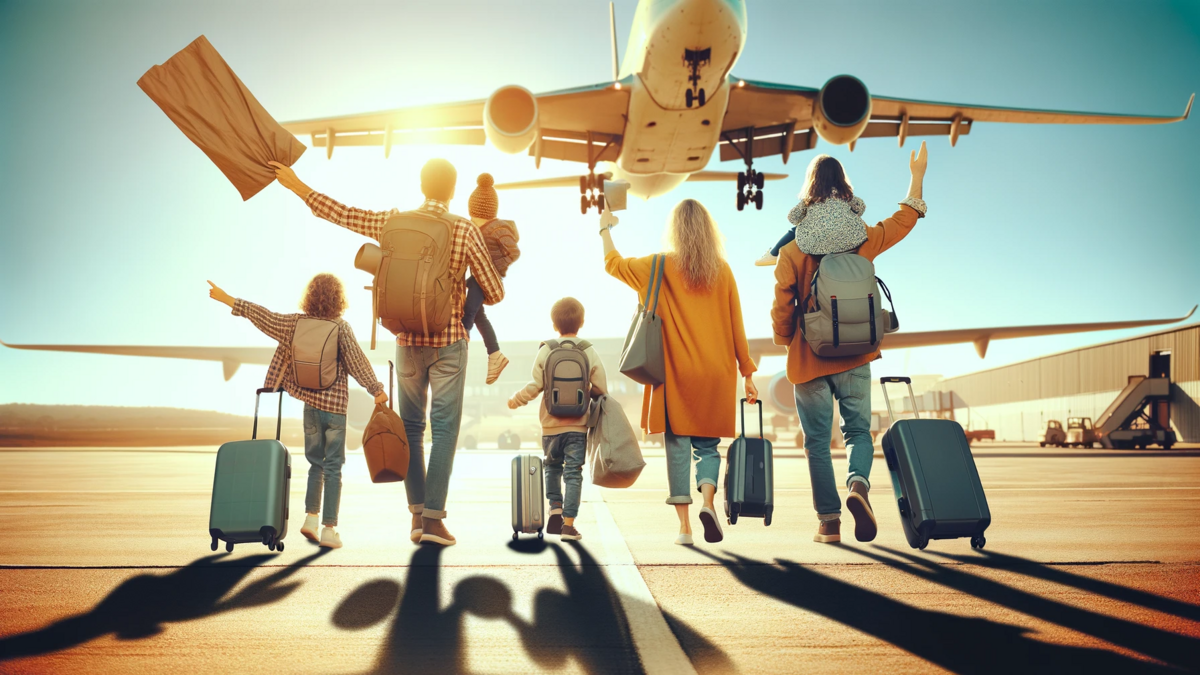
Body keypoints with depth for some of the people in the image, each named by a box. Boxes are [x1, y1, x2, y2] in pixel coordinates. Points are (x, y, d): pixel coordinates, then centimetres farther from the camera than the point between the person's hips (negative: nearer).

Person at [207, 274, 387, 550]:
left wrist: (227, 299, 18)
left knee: (315, 464, 19)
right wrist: (377, 390, -4)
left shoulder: (296, 323, 2)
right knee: (333, 468, 1)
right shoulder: (341, 328, -8)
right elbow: (357, 361, -10)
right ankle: (329, 529, 3)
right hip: (335, 406, -4)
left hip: (310, 404, 4)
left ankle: (311, 517, 13)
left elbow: (263, 316, 7)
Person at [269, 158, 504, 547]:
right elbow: (495, 293, -5)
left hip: (407, 340, 3)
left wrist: (295, 184, 22)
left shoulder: (394, 222, -1)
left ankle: (417, 515, 14)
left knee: (411, 426, 13)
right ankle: (433, 517, -3)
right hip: (449, 341, -3)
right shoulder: (465, 230, -7)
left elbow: (340, 214, 9)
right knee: (444, 427, 1)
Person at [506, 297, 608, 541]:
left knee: (552, 467, 21)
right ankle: (568, 523, 2)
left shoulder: (545, 351, -3)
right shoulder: (590, 352, -2)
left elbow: (535, 386, -6)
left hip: (551, 425, 1)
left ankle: (555, 510, 12)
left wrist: (516, 400, 10)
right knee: (573, 473, 3)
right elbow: (601, 390, -3)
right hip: (578, 426, -1)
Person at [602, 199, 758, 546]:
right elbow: (736, 327, 4)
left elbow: (614, 264, 11)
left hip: (676, 373, -1)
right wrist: (747, 373, 10)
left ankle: (684, 526, 5)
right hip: (716, 375, 2)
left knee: (677, 447, 5)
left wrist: (605, 228, 27)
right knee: (708, 445, 13)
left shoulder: (662, 267, -2)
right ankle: (708, 501, -11)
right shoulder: (722, 270, 3)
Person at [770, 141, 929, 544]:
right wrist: (917, 177, 32)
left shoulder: (792, 252, -6)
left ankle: (829, 522, 6)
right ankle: (858, 483, -16)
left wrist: (785, 344, 14)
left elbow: (782, 306, -4)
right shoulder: (862, 242, 1)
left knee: (818, 441, 6)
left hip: (809, 360, -1)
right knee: (858, 430, 13)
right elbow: (905, 219, 18)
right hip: (855, 359, 2)